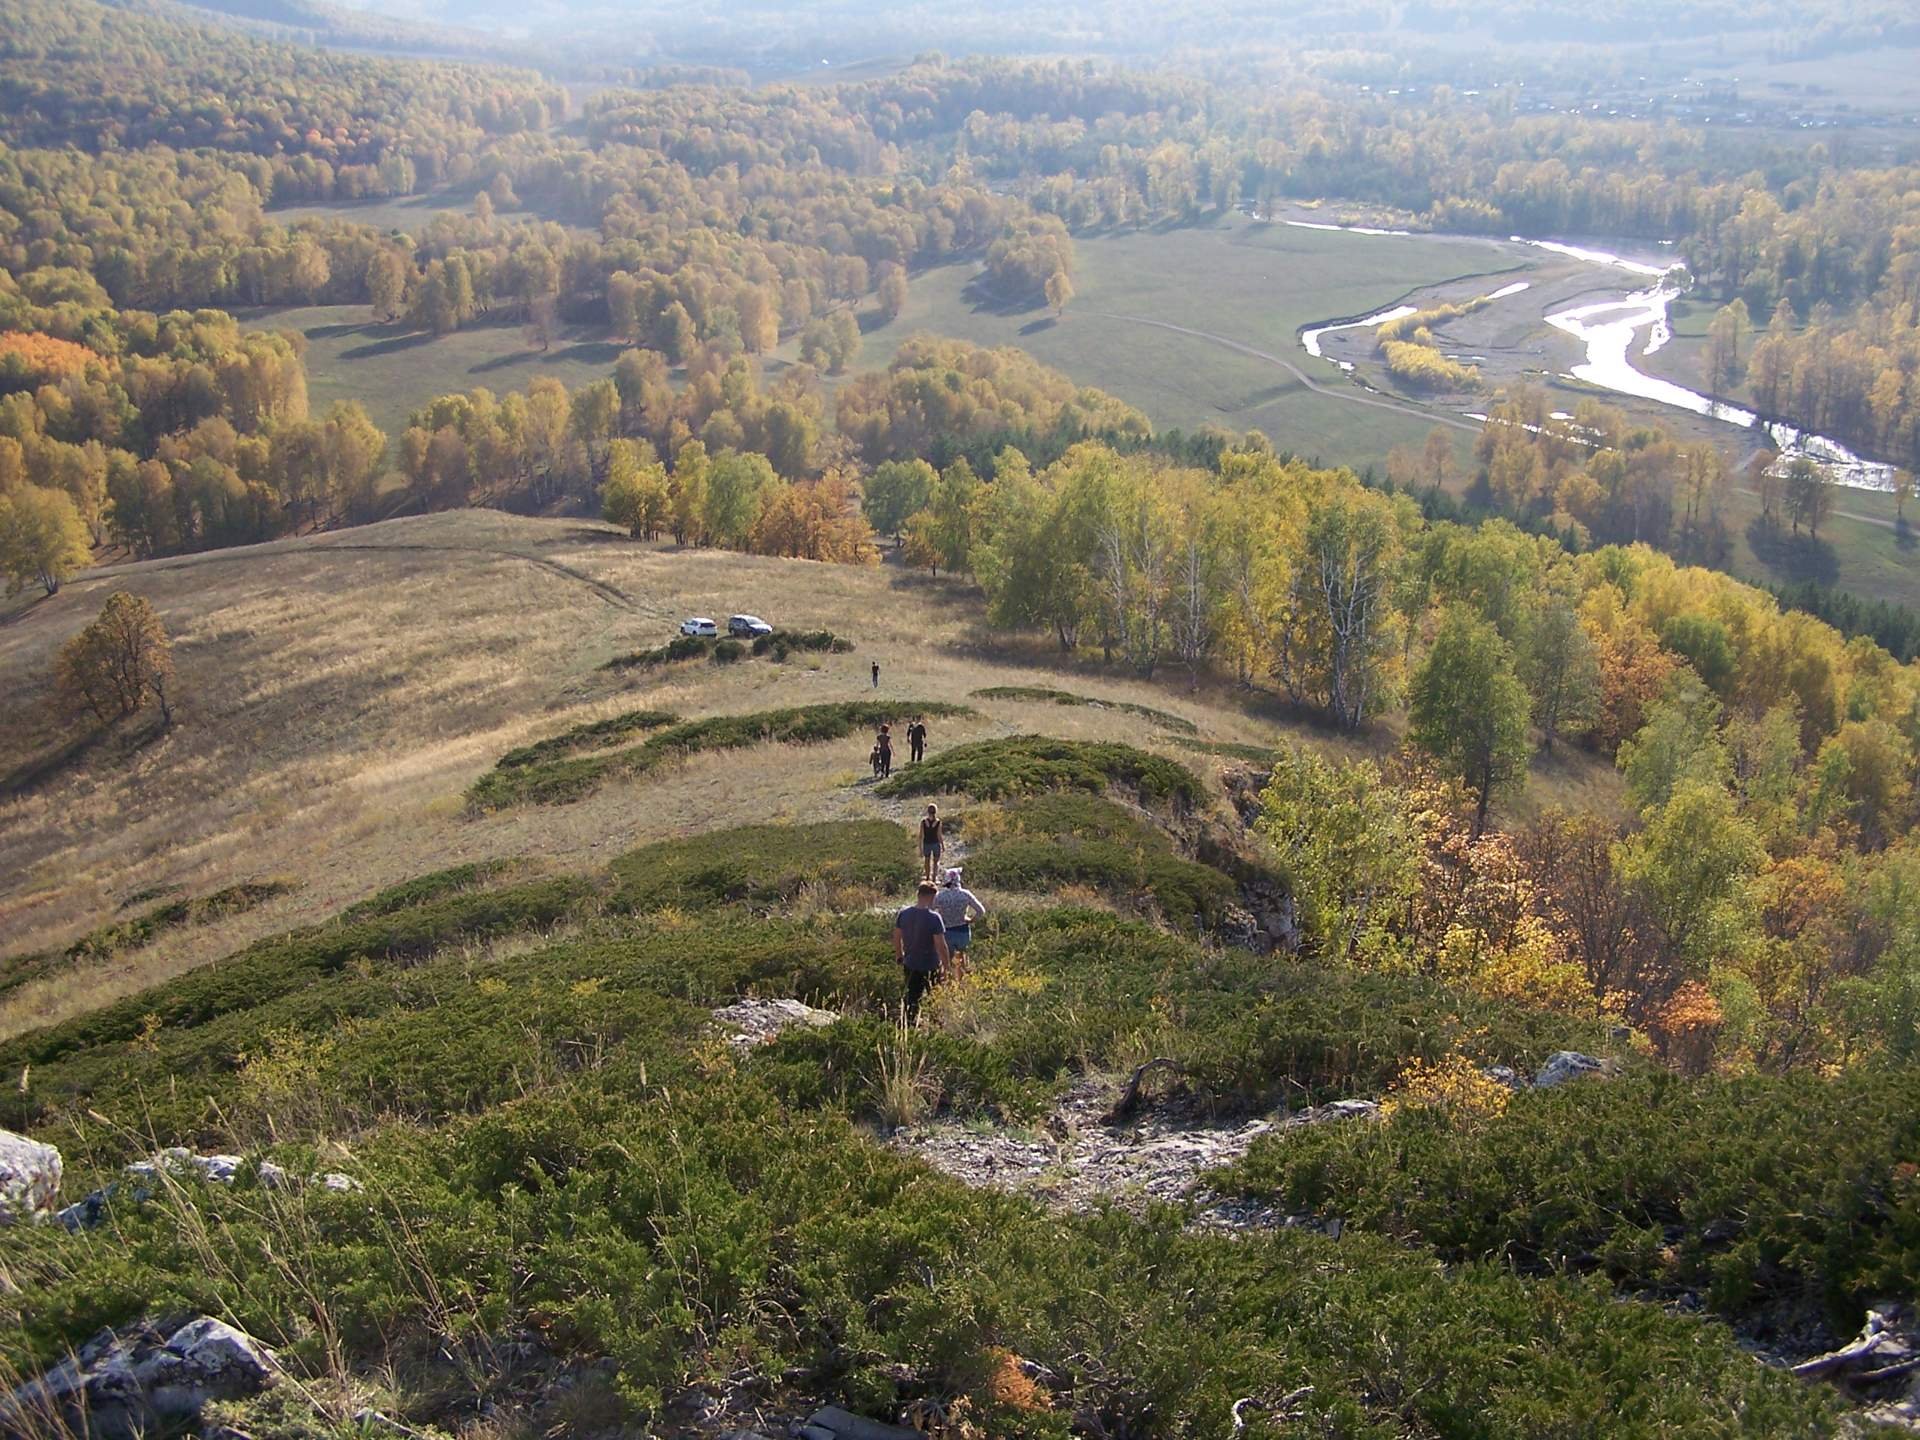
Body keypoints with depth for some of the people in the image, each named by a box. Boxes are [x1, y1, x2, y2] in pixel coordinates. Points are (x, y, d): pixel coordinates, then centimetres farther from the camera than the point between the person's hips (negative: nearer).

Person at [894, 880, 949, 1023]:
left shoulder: (903, 914, -4)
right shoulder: (933, 917, -21)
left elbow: (896, 938, 6)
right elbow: (941, 945, -20)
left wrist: (899, 958, 19)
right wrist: (946, 965, -9)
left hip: (909, 964, 4)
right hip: (930, 966, -4)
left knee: (912, 996, 15)